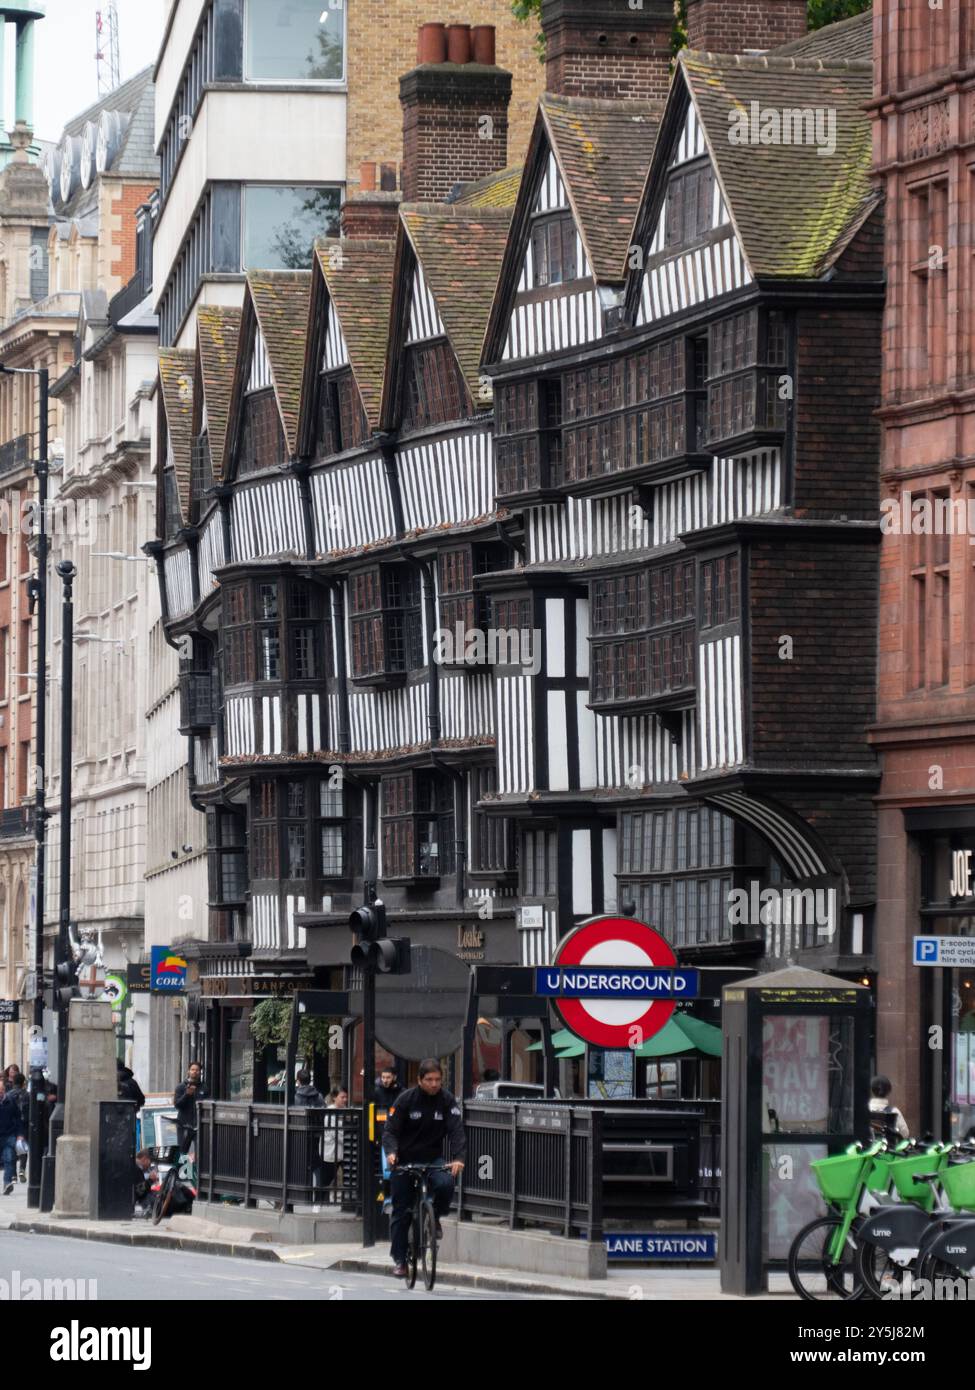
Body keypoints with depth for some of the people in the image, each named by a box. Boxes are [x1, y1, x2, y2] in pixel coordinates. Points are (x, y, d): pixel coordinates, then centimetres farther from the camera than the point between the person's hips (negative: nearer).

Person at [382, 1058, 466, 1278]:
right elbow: (390, 1130, -10)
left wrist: (458, 1157, -31)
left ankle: (435, 1217, 0)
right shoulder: (406, 1099, -9)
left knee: (446, 1184, -30)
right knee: (401, 1211, 1)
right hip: (404, 1161, -1)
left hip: (432, 1161, 1)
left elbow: (457, 1130, -14)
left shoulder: (447, 1100, -6)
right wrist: (391, 1151, -32)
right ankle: (399, 1259, 12)